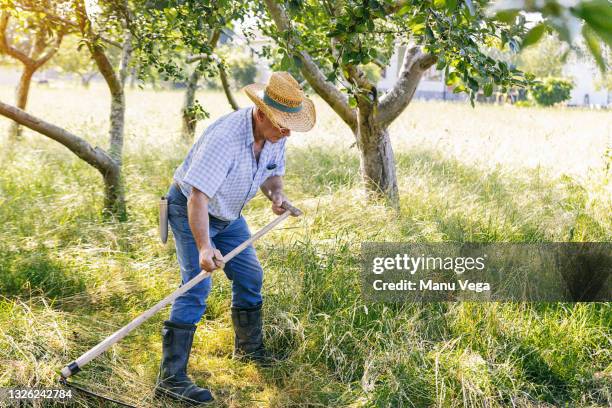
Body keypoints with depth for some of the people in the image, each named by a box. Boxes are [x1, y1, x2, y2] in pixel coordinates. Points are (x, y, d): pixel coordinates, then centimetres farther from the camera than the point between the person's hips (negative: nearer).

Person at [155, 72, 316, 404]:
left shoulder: (276, 135, -10)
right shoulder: (225, 137, -36)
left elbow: (272, 173, 6)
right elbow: (198, 196, -40)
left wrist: (276, 194, -17)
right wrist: (204, 248, -49)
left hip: (228, 214, 8)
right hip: (191, 210, -8)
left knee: (250, 276, 15)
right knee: (197, 286, -18)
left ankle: (249, 348, 37)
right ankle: (170, 377, -14)